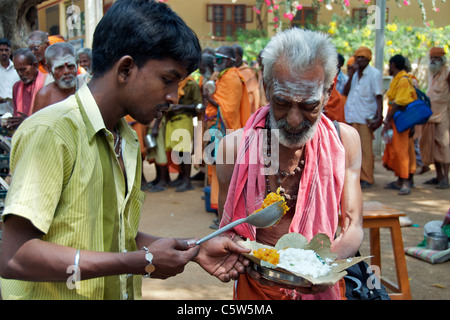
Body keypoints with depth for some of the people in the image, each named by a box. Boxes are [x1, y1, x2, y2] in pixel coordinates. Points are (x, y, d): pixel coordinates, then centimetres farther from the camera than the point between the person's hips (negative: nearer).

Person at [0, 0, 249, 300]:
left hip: (119, 292, 8)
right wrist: (142, 262, -23)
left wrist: (195, 249, -2)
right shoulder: (51, 132, -20)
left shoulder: (128, 141, 7)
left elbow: (117, 236, 9)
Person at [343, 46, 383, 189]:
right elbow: (345, 92, 6)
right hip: (351, 116, 6)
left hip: (366, 118, -6)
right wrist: (351, 75, -4)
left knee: (366, 149, -3)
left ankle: (367, 179, 3)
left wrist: (379, 117, -16)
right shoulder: (354, 73, 14)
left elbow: (379, 97, -8)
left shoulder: (374, 74, -4)